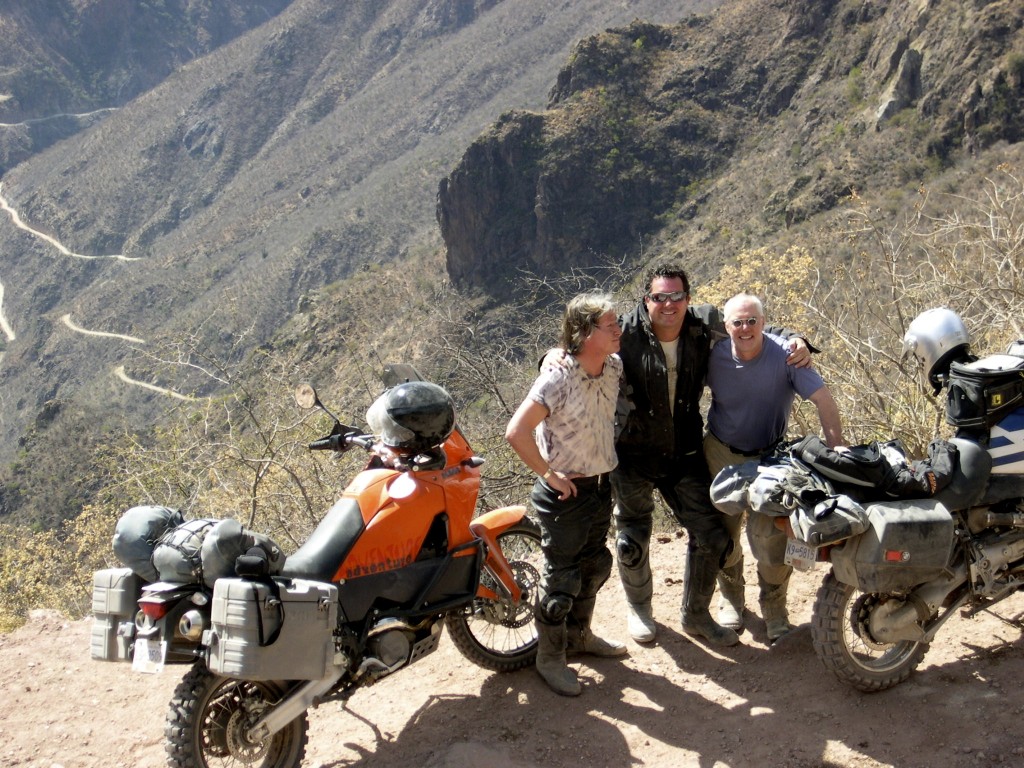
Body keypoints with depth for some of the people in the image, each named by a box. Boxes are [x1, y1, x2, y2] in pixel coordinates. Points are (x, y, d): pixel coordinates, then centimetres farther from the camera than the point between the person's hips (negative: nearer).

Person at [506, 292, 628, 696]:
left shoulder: (614, 367, -2)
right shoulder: (557, 379, -25)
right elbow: (516, 432, -30)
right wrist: (548, 474, -22)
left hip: (601, 486, 8)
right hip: (565, 492, -8)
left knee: (595, 567, 22)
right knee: (562, 579, 3)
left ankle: (578, 635, 43)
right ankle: (549, 656, 21)